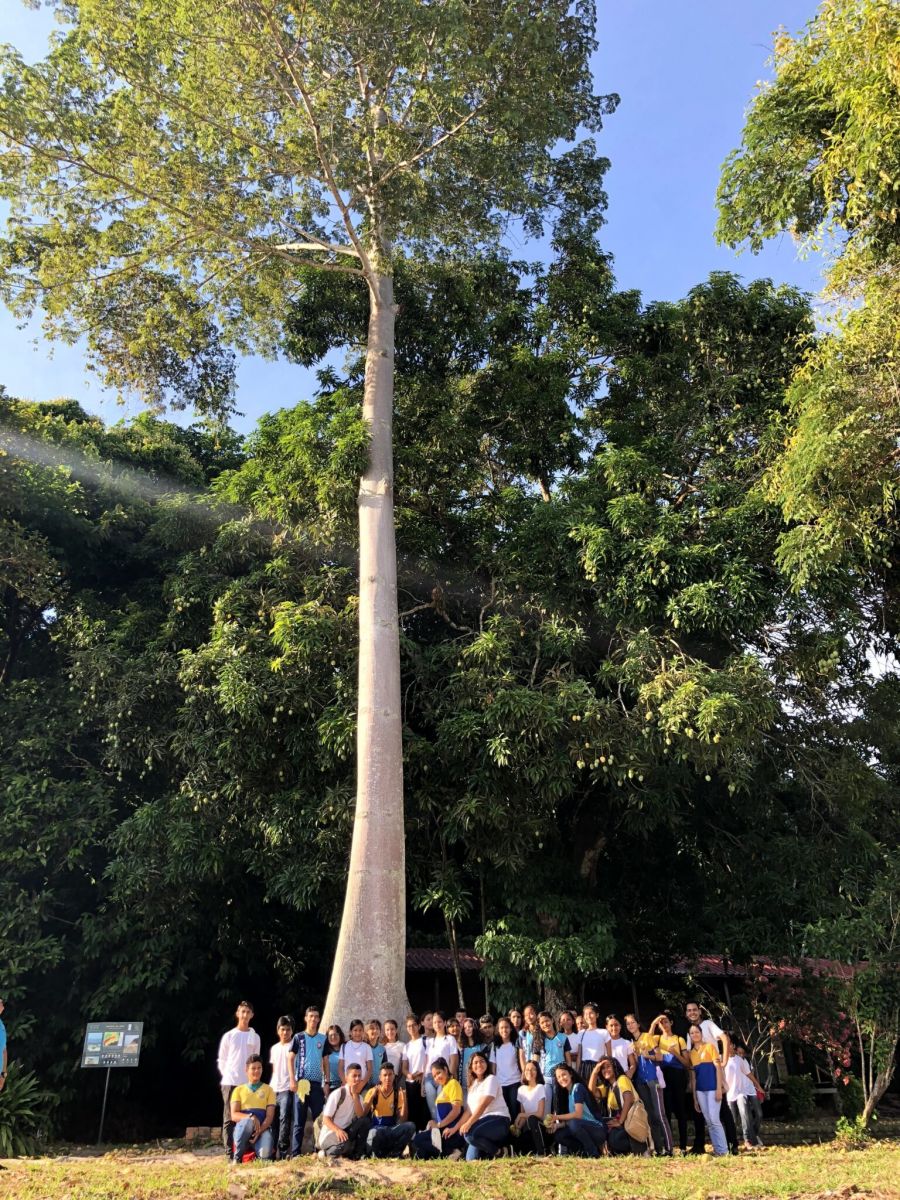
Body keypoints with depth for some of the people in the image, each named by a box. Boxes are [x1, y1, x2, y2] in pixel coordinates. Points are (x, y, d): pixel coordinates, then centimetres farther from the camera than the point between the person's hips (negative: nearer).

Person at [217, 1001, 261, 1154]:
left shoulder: (255, 1037, 8)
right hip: (230, 1082, -2)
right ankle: (229, 1153, 0)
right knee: (229, 1118, -2)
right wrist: (227, 1076, -2)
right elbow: (221, 1060, 6)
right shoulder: (228, 1036, 2)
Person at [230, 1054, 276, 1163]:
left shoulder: (268, 1090, 14)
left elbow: (270, 1116, 3)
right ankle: (237, 1157, -16)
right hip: (242, 1129, 0)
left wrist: (260, 1131, -18)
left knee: (266, 1154, -34)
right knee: (248, 1121, -39)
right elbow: (234, 1115, 0)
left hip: (263, 1128, 0)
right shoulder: (239, 1090, 14)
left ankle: (257, 1149, 3)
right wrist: (251, 1117, -21)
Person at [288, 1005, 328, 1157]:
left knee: (320, 1119, 2)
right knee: (299, 1120, 0)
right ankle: (295, 1153, 4)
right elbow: (290, 1059, 0)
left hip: (317, 1083, 3)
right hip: (302, 1082, -2)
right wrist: (293, 1080, -10)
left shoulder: (323, 1039, 10)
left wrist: (326, 1082, 6)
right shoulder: (298, 1037, 2)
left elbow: (325, 1062, 13)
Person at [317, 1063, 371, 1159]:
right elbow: (325, 1119, -17)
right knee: (346, 1144, -37)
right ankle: (326, 1152, -7)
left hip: (345, 1132, 6)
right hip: (329, 1135, -6)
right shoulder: (337, 1094, -13)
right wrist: (338, 1130, -35)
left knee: (365, 1121, -15)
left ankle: (357, 1154, -8)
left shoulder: (358, 1096, 8)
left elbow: (361, 1116, -11)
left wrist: (355, 1095, -17)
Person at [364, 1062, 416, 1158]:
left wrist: (404, 1101, -16)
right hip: (376, 1129, -3)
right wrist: (372, 1097, -21)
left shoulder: (398, 1093, 3)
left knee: (410, 1126, -26)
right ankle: (378, 1153, -8)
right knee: (374, 1133, -39)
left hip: (392, 1129, 3)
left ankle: (394, 1152, -9)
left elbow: (402, 1120, -4)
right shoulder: (372, 1092, -1)